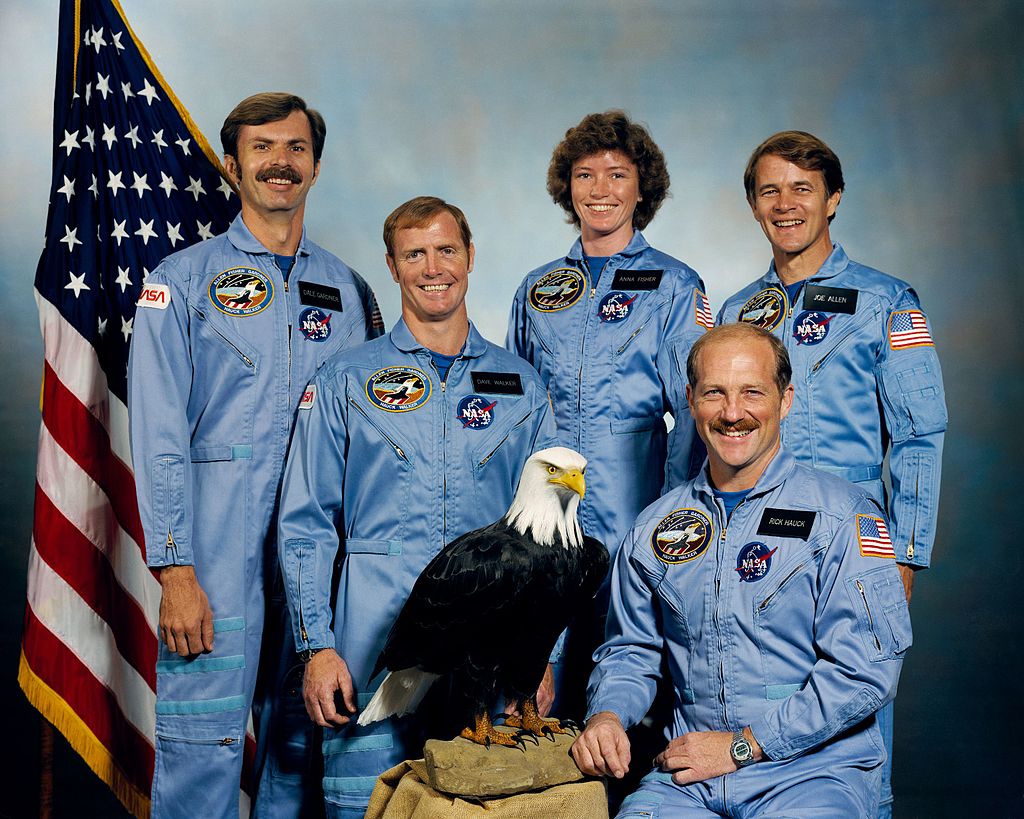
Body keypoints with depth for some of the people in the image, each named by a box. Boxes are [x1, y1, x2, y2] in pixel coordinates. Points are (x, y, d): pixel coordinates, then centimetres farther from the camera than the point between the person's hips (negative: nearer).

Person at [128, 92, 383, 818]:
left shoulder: (349, 289, 14)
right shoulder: (184, 280, 3)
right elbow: (159, 437, -5)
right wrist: (176, 570, -11)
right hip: (220, 539, -3)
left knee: (306, 738, 8)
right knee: (203, 741, -4)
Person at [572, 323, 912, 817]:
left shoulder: (843, 517, -4)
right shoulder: (653, 528, 11)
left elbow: (864, 670, -11)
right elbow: (629, 650, 19)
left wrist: (741, 746, -13)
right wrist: (607, 716, -3)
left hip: (812, 771, -3)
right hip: (687, 775, 3)